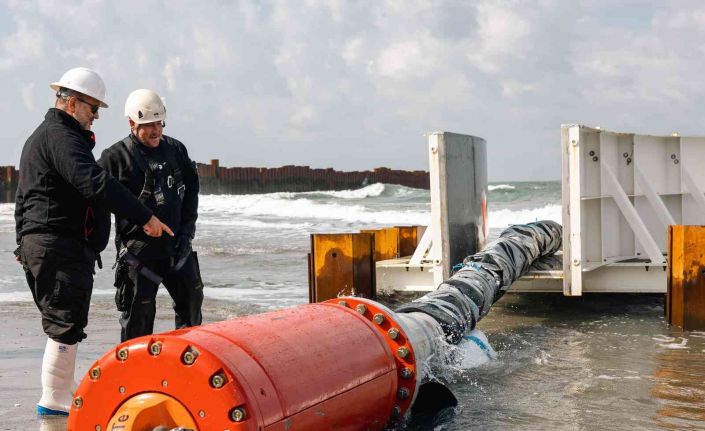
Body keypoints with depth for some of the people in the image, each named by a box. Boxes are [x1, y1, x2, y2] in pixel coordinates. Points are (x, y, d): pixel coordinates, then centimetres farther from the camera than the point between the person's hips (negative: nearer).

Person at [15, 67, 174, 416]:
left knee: (63, 324, 17)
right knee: (66, 325, -6)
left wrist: (24, 243, 33)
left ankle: (64, 393, 25)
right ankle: (54, 403, -1)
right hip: (63, 247, -11)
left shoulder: (39, 138, 23)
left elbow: (23, 197, 29)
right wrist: (145, 217, -27)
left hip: (39, 244, 11)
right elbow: (95, 183, -27)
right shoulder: (61, 136, -13)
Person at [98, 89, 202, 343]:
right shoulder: (115, 157, -10)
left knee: (191, 301, 16)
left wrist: (187, 228, 9)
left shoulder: (176, 150, 6)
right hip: (139, 251, -5)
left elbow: (191, 189, 16)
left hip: (176, 247, 6)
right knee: (139, 313, -2)